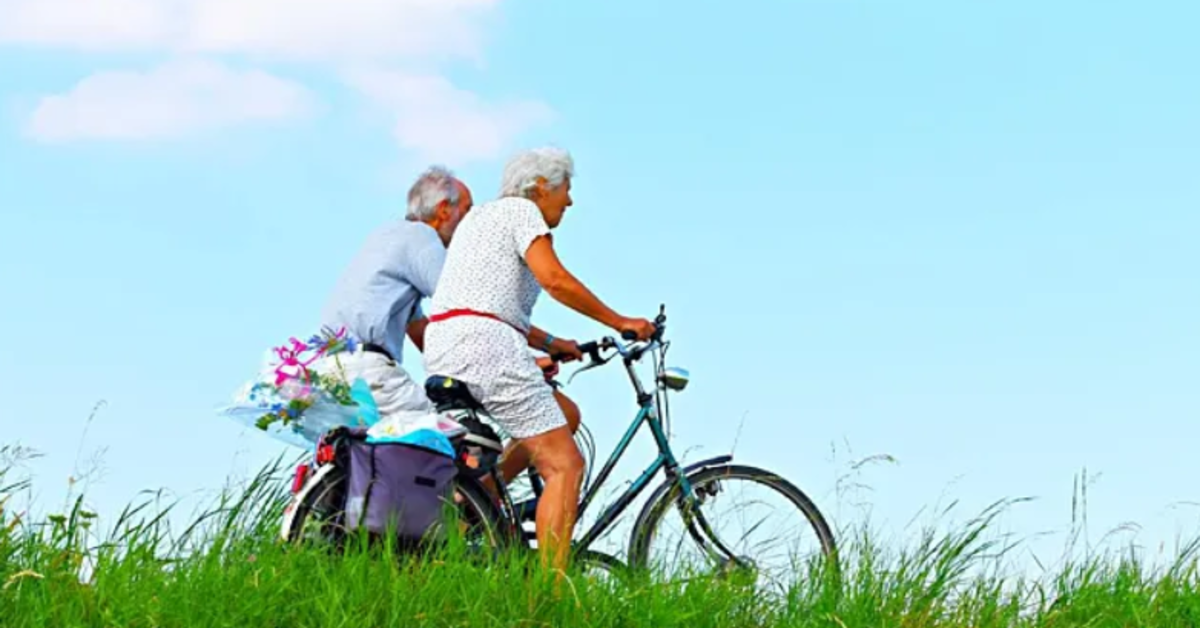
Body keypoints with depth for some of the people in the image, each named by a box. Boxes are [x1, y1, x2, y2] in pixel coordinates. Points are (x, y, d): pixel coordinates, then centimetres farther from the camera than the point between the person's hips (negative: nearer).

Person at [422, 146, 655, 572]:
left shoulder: (481, 216, 29)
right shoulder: (520, 210, 1)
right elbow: (555, 279, -13)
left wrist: (548, 342, 28)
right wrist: (619, 323, -6)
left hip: (441, 352, 10)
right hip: (484, 344, -10)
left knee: (564, 414, 22)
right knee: (565, 465, -8)